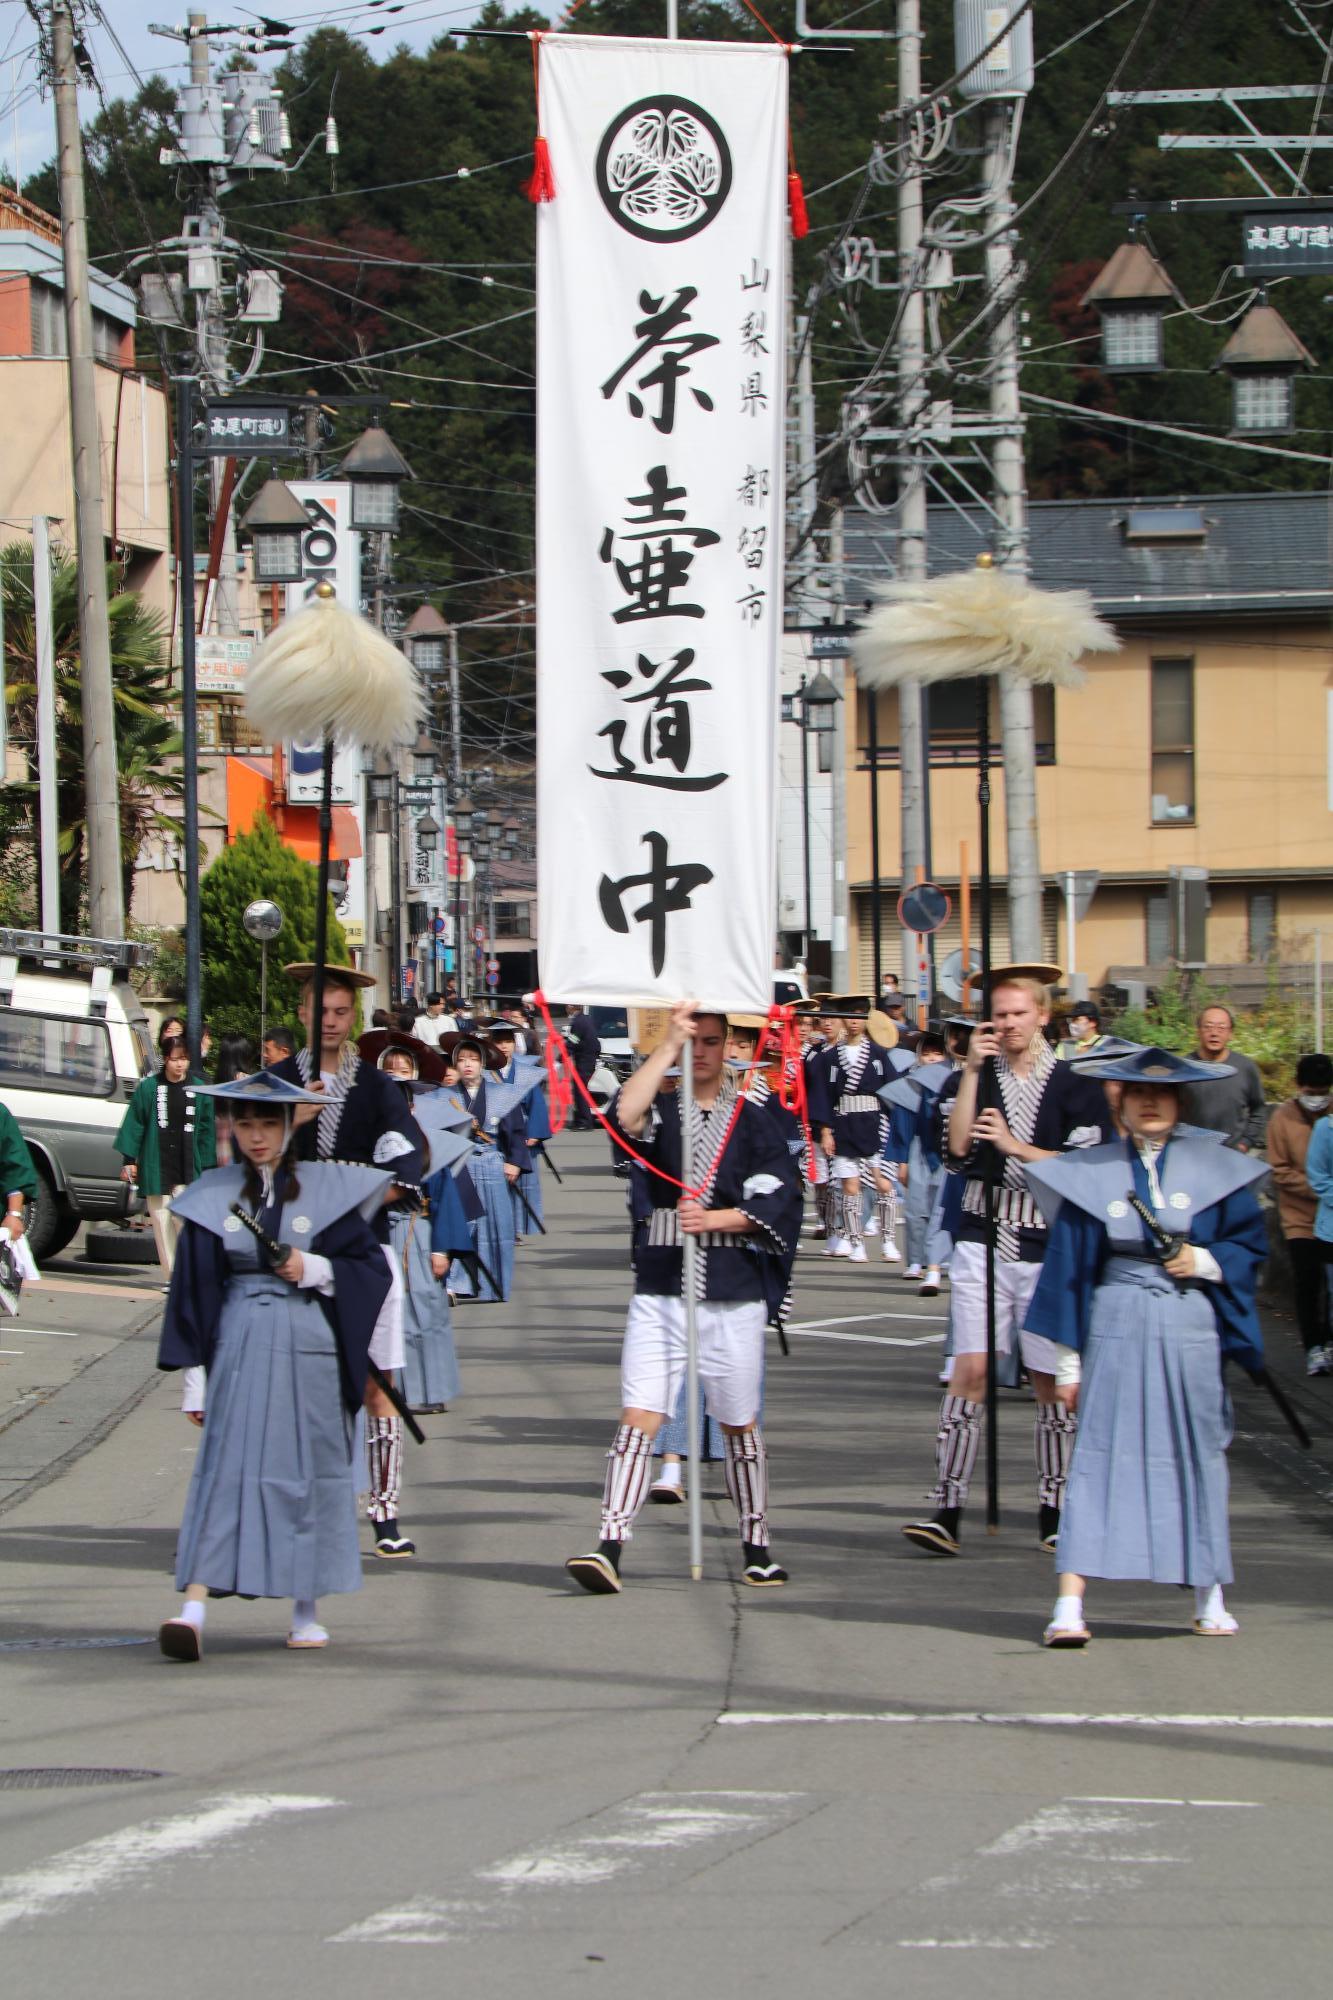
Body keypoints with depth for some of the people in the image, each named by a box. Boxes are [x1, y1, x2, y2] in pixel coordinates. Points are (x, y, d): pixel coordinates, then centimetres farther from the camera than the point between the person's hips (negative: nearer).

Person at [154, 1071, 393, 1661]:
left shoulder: (325, 1189, 4)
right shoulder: (214, 1197, 7)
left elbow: (370, 1265, 6)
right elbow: (195, 1291, 8)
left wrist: (313, 1269, -12)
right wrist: (195, 1377, 4)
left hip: (309, 1349, 0)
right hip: (239, 1346, 0)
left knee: (309, 1474, 3)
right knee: (226, 1472, -9)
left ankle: (306, 1612, 13)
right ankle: (194, 1607, -21)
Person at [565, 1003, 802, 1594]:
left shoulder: (753, 1122, 6)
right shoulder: (662, 1111, 6)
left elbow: (779, 1203, -1)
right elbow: (625, 1116, -18)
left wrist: (715, 1219, -14)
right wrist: (669, 1045, -19)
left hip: (732, 1296, 0)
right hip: (661, 1292, 0)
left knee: (740, 1423, 10)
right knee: (638, 1418, -11)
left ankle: (756, 1546, 22)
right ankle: (610, 1547, -16)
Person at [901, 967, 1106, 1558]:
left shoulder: (1075, 1086, 2)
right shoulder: (971, 1080, 7)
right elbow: (958, 1148, -9)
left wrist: (1014, 1145, -11)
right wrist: (973, 1071, -11)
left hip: (1046, 1245, -1)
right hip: (982, 1240, 1)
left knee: (1050, 1378, 4)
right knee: (970, 1370, -9)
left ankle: (1053, 1514, 13)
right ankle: (947, 1514, -13)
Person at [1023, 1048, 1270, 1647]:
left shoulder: (1214, 1169, 6)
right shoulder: (1092, 1173, 4)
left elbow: (1250, 1245, 9)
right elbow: (1069, 1266, 5)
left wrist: (1204, 1260, -12)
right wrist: (1066, 1359, 2)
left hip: (1189, 1327, 1)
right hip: (1116, 1324, -1)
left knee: (1196, 1455, 6)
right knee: (1099, 1455, -7)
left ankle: (1210, 1597, 18)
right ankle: (1069, 1604, -13)